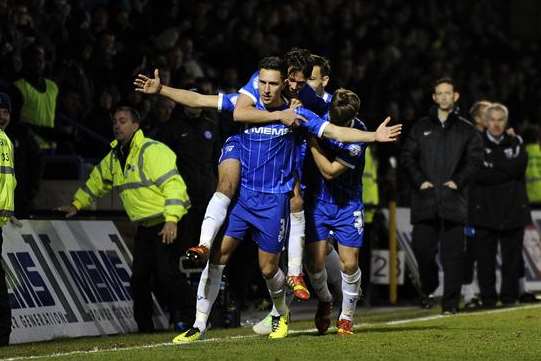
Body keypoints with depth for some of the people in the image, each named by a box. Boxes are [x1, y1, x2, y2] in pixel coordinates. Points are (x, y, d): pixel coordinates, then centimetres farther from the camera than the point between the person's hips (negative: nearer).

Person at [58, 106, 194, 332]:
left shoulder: (152, 151, -14)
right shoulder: (114, 157, 14)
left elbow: (173, 184, -22)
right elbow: (97, 181, 32)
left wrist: (172, 220, -28)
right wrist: (76, 205, 31)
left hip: (167, 226, -8)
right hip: (144, 227, 8)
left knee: (166, 275, -17)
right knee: (139, 278, 4)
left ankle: (187, 318, -8)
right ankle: (145, 328, 12)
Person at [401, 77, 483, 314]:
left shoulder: (466, 130, 10)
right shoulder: (421, 127, 13)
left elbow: (474, 159, 4)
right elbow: (408, 156, 8)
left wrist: (458, 181, -10)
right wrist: (419, 180, -6)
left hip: (454, 198, -1)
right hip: (425, 199, 1)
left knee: (453, 253, -4)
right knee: (422, 248, -2)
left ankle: (451, 301, -1)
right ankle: (428, 289, 21)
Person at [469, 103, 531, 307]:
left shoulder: (515, 143, 12)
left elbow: (519, 166, -5)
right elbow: (478, 174, -10)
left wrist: (494, 159, -8)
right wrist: (507, 172, -9)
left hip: (513, 210, 2)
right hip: (485, 210, -2)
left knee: (512, 256, 3)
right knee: (485, 257, -3)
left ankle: (510, 296, 10)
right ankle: (488, 296, 4)